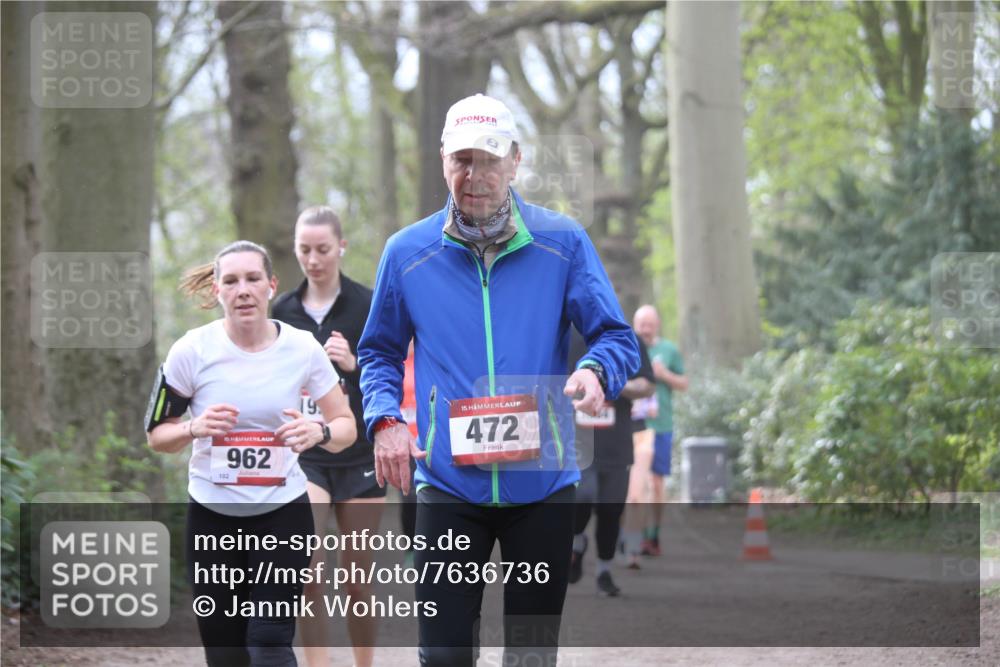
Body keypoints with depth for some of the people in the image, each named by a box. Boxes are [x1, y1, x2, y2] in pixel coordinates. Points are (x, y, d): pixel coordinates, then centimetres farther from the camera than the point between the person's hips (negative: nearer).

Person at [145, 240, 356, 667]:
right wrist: (195, 429, -21)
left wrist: (319, 432, -21)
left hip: (283, 513, -1)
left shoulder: (302, 348, -6)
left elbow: (346, 426, 2)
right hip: (212, 516, 1)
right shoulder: (192, 351, -8)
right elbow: (156, 435, 1)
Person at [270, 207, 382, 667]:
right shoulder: (283, 310, 7)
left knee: (357, 579, 7)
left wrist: (354, 365, -21)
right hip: (302, 457, 1)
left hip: (359, 458, -1)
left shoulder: (368, 306, -2)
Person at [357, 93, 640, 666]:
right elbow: (379, 353, 14)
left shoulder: (563, 243, 0)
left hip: (543, 486, 0)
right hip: (447, 486, 0)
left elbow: (618, 338, 1)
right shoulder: (408, 253, 3)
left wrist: (596, 371, -23)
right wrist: (385, 419, -5)